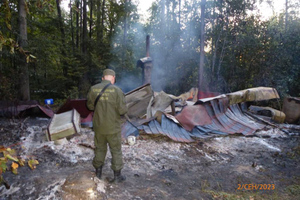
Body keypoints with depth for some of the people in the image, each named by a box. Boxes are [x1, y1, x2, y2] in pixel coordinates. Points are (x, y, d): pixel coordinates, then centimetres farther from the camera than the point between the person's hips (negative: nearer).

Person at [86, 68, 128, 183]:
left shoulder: (93, 89, -4)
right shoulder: (116, 90, -16)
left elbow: (90, 106, 7)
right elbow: (123, 110, -16)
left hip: (98, 126, 4)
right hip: (113, 127, -3)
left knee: (99, 149, 19)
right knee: (116, 150, 12)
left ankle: (98, 173, 33)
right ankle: (117, 175, 21)